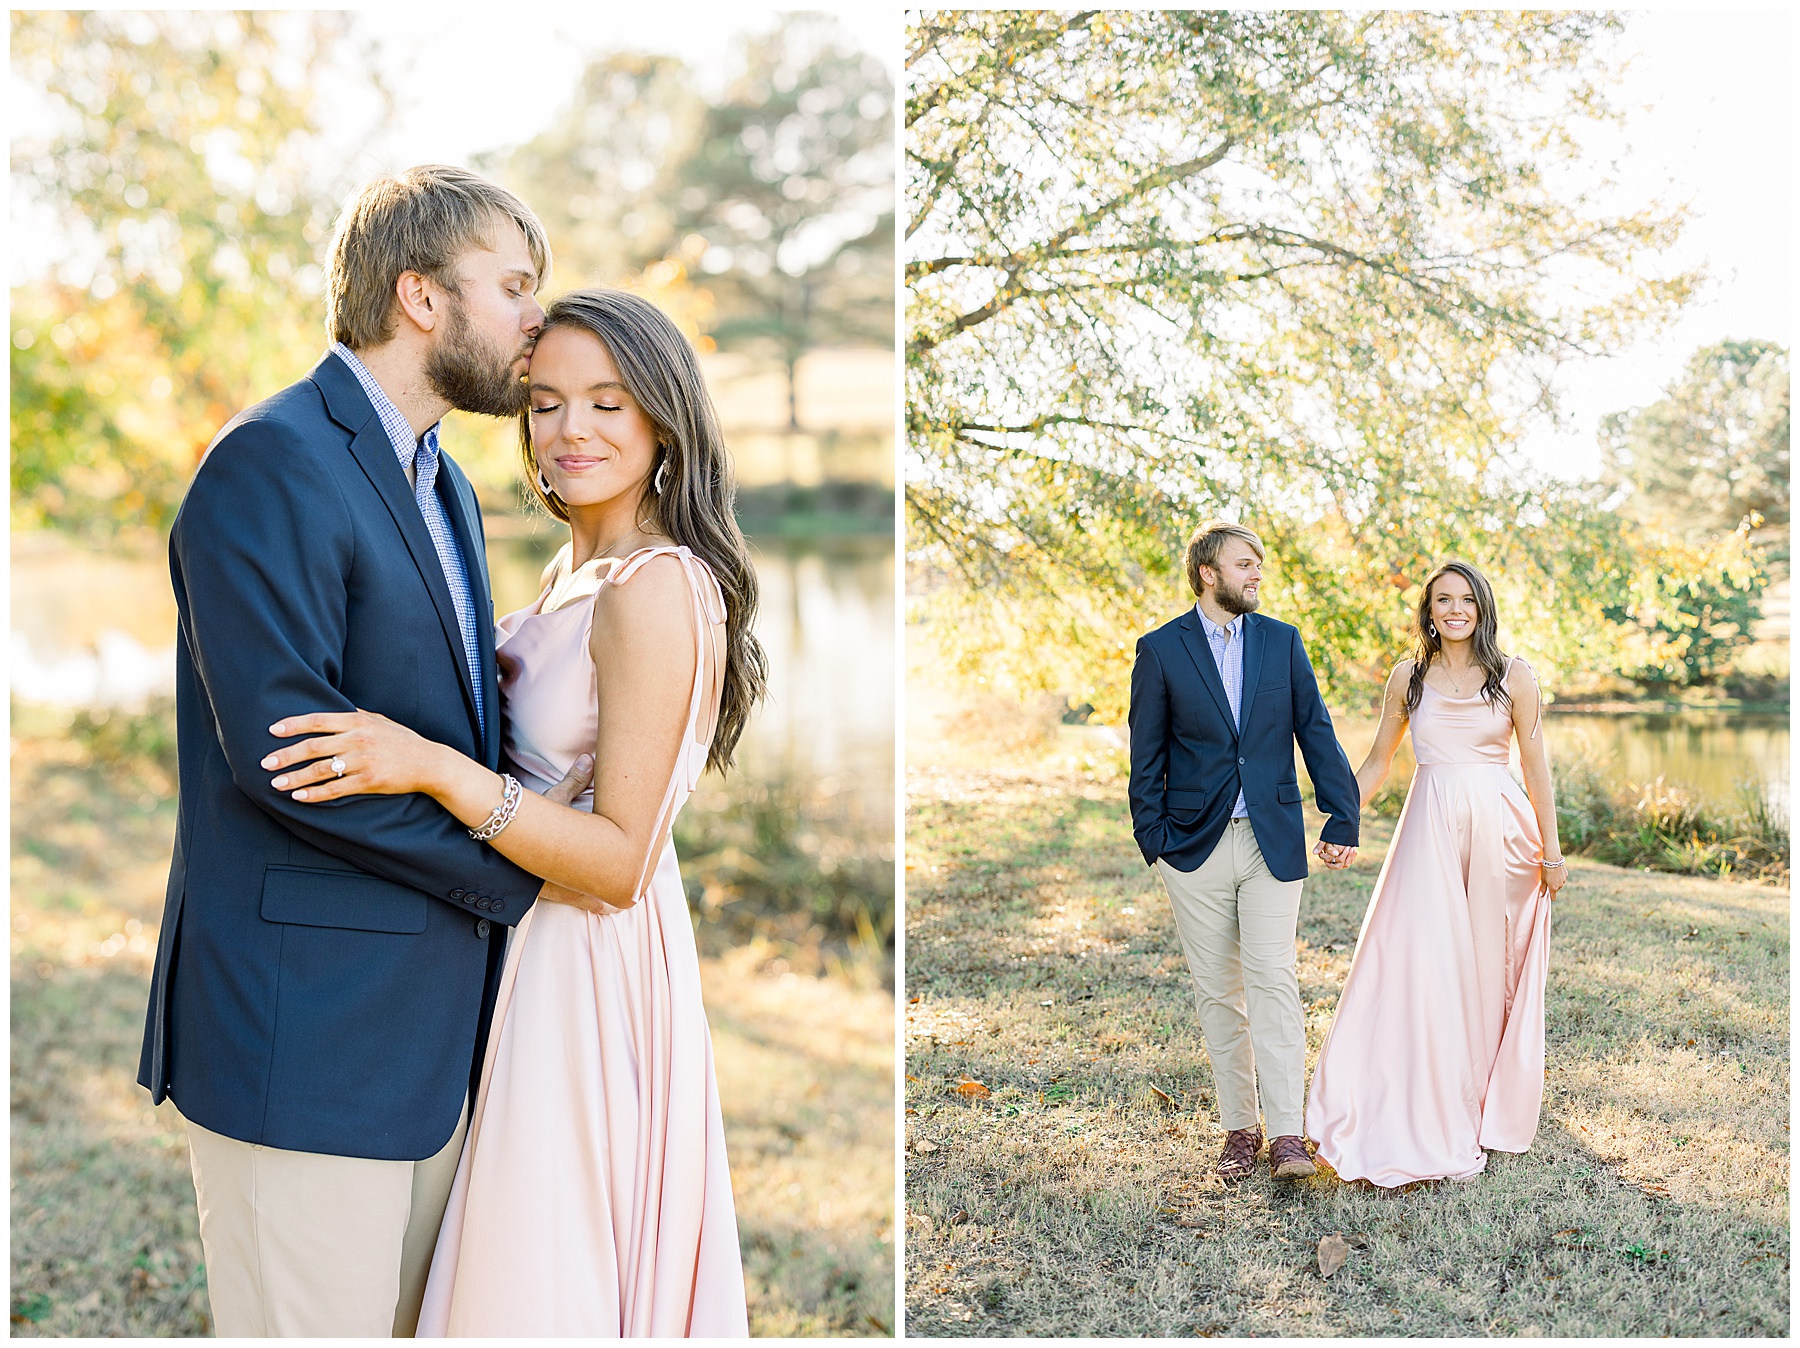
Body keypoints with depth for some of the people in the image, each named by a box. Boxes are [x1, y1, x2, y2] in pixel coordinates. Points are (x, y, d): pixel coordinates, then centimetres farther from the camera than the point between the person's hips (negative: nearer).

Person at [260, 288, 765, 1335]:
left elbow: (620, 862, -23)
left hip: (590, 971, -9)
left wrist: (433, 767, -30)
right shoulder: (580, 567, 7)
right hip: (540, 945, 9)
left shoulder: (655, 590, -22)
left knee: (549, 1280, 7)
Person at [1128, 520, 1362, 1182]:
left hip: (1273, 840, 0)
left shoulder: (1282, 641, 7)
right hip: (1196, 843, 0)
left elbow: (1316, 732, 7)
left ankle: (1286, 1133, -5)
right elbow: (1146, 754, 3)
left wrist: (1343, 817, 2)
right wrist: (1153, 837, -3)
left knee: (1273, 980, -8)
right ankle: (1239, 1129, 15)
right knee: (1217, 990, 6)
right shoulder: (1161, 649, 1)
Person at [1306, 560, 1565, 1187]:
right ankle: (1433, 1128, -4)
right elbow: (1378, 761, 15)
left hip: (1499, 830, 0)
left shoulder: (1514, 677, 3)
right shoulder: (1408, 678, 8)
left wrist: (1550, 850, 3)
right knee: (1421, 968, -9)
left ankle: (1486, 1106, 19)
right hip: (1430, 830, 1)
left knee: (1487, 971, 4)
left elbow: (1537, 767, 4)